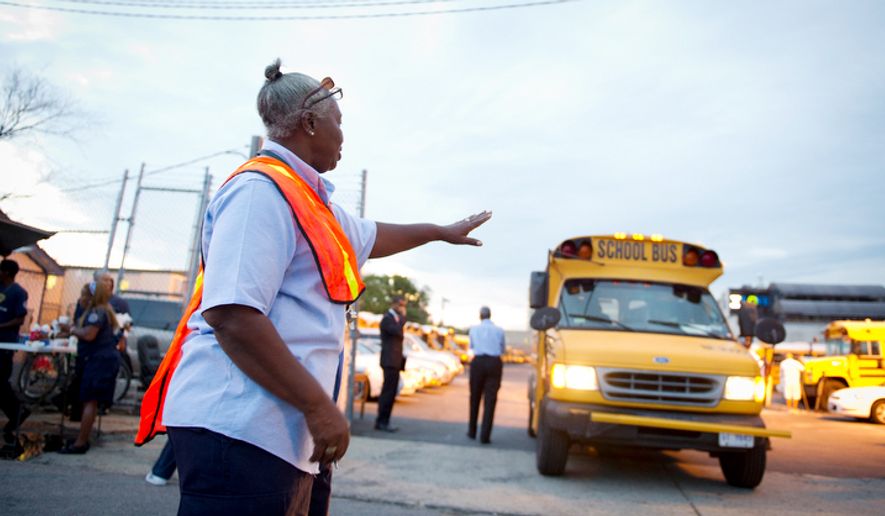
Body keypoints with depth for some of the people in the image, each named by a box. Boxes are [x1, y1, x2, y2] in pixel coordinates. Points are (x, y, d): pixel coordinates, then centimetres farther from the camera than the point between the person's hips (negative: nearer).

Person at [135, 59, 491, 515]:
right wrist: (318, 404, -20)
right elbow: (231, 316, -24)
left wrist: (442, 231, 44)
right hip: (238, 427, -10)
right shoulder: (261, 190, -15)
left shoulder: (309, 199, 17)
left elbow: (371, 237, 34)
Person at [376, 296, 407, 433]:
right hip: (390, 361, -10)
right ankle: (381, 422, -8)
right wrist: (403, 317, -12)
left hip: (395, 361, 10)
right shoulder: (387, 318, -9)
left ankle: (383, 421, 13)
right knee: (388, 392, -11)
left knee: (390, 393, 9)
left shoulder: (395, 319, 21)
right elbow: (398, 332, -25)